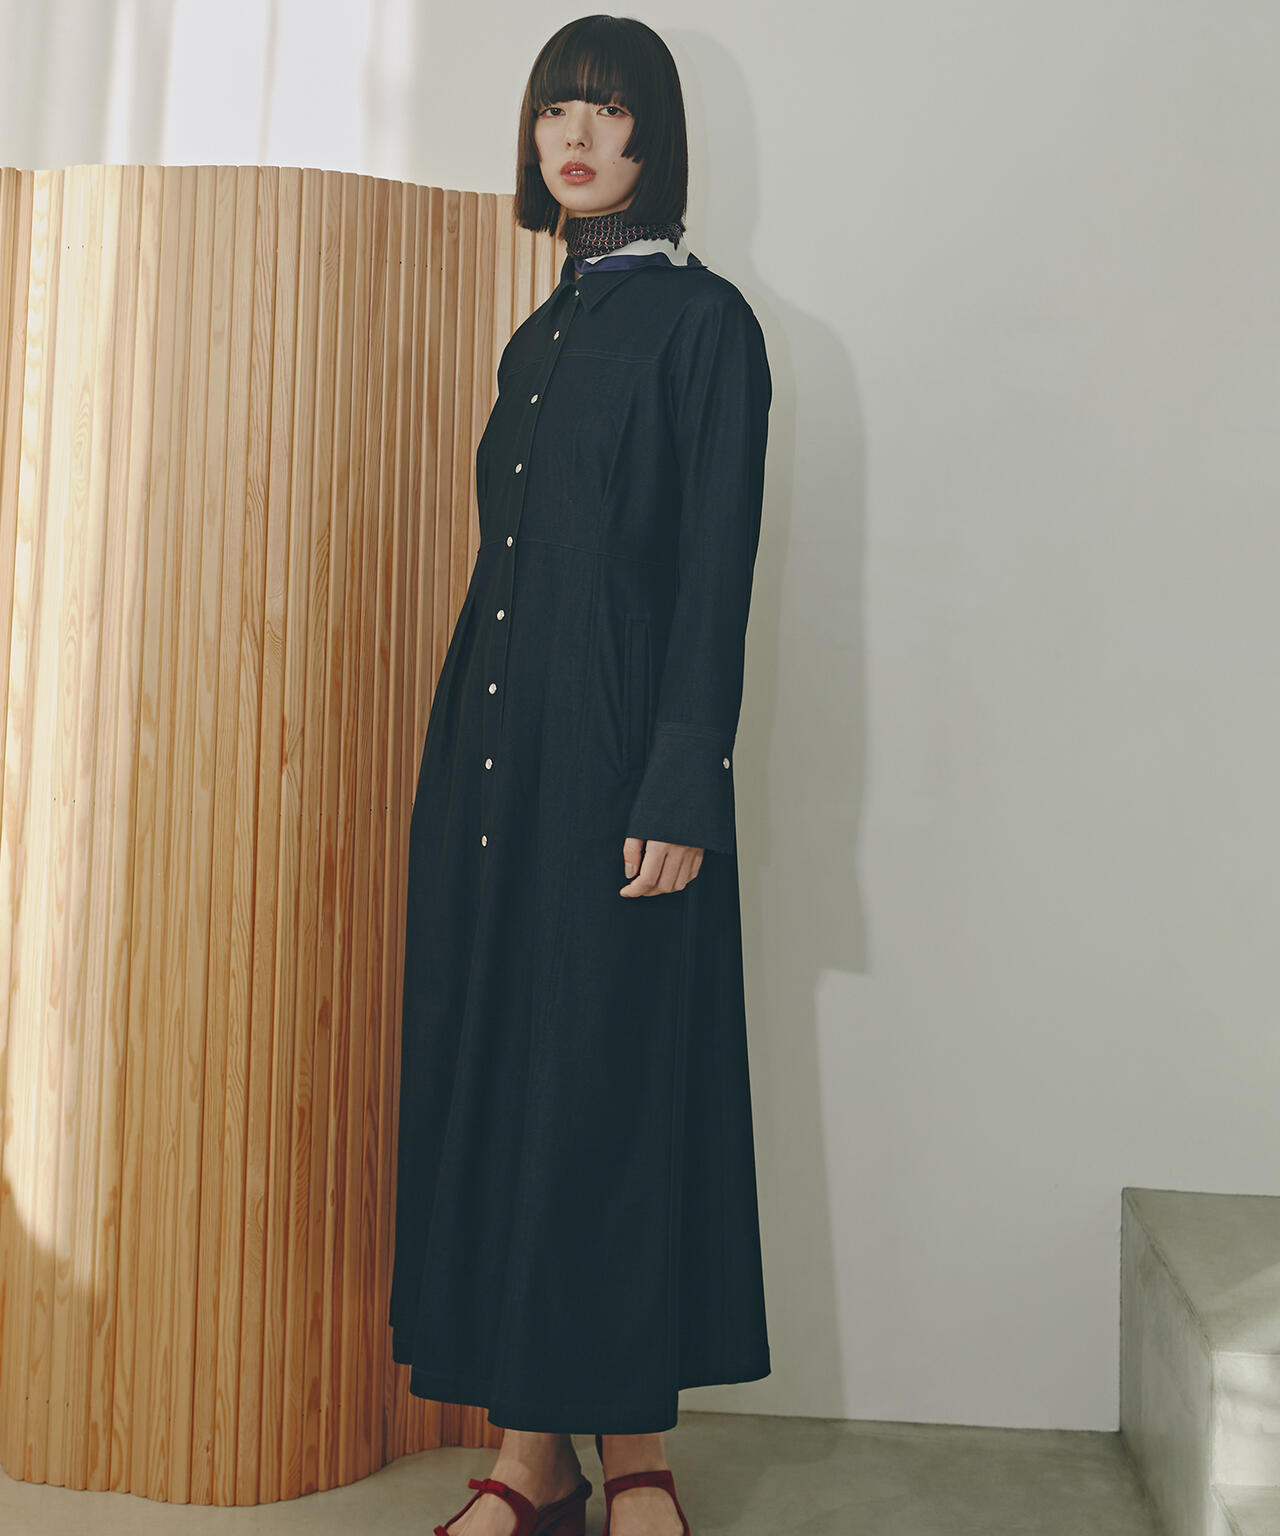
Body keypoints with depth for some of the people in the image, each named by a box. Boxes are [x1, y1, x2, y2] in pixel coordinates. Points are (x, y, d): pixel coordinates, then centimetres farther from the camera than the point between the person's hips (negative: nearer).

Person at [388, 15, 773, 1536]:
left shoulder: (704, 319, -1)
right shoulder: (536, 336, 19)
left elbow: (716, 571, -9)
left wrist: (680, 791, -16)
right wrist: (465, 750, 14)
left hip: (615, 754, -7)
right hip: (490, 752, 7)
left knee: (614, 1085, -2)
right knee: (485, 1077, 5)